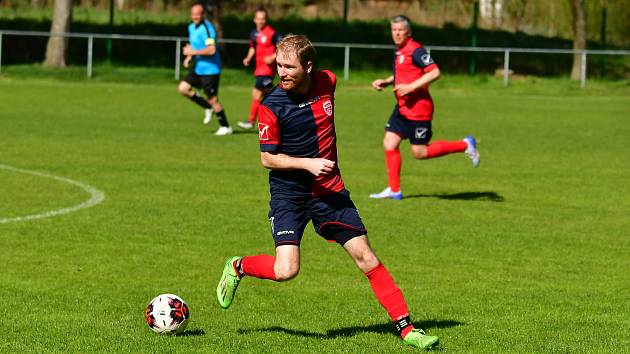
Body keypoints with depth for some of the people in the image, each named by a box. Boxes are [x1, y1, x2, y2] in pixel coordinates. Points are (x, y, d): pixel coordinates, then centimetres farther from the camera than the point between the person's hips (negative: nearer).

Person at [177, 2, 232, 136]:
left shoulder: (207, 28, -19)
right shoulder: (191, 27, 9)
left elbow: (211, 50, -28)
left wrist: (193, 52, -22)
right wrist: (189, 57, 7)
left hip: (210, 69, -9)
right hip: (198, 68, 9)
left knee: (213, 99, -3)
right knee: (183, 88, 2)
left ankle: (225, 127, 11)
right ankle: (208, 107, 16)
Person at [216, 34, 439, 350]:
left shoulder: (327, 82, -3)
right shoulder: (272, 107, -17)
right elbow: (267, 158, -10)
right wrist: (308, 163, -23)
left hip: (330, 190, 4)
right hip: (289, 194, -4)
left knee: (365, 257, 0)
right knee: (286, 270, -17)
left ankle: (406, 328, 4)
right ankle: (237, 268, 14)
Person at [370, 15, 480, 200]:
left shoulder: (415, 50, -16)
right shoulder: (399, 52, 13)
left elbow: (434, 72, -23)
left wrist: (410, 87, -25)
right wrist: (385, 82, 12)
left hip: (418, 109, -9)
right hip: (402, 108, 9)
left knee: (419, 153, -3)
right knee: (389, 143, 0)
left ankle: (465, 145, 11)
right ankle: (394, 190, 6)